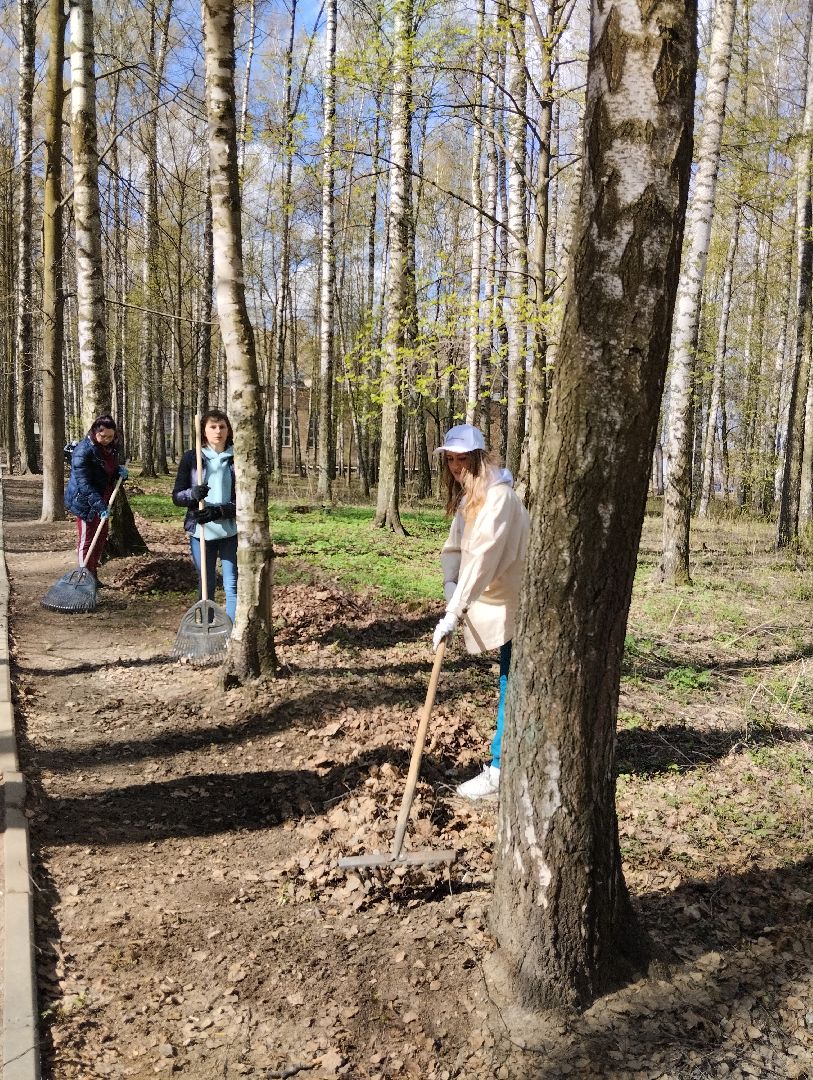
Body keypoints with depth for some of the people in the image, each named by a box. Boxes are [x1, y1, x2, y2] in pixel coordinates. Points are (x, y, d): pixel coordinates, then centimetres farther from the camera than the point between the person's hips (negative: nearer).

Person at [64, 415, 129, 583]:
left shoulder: (111, 446, 1)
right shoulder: (83, 450, -23)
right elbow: (84, 484, -27)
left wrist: (120, 470, -4)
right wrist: (100, 505, -33)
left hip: (101, 500, 8)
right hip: (85, 502, -8)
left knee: (101, 537, 15)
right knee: (86, 540, 0)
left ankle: (93, 576, 28)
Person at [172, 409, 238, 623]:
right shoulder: (191, 458, 3)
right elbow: (177, 496, 3)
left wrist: (219, 511, -18)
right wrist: (192, 494, -18)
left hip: (230, 532, -1)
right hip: (200, 531, 1)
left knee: (232, 585, -3)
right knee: (206, 585, 12)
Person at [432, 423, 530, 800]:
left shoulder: (498, 496, -22)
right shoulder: (467, 497, 10)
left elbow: (483, 557, -31)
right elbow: (454, 548, 6)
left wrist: (453, 613, -33)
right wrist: (450, 585, -14)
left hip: (514, 602, -9)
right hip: (501, 600, 9)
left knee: (512, 685, -2)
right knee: (512, 683, 16)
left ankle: (500, 769, 6)